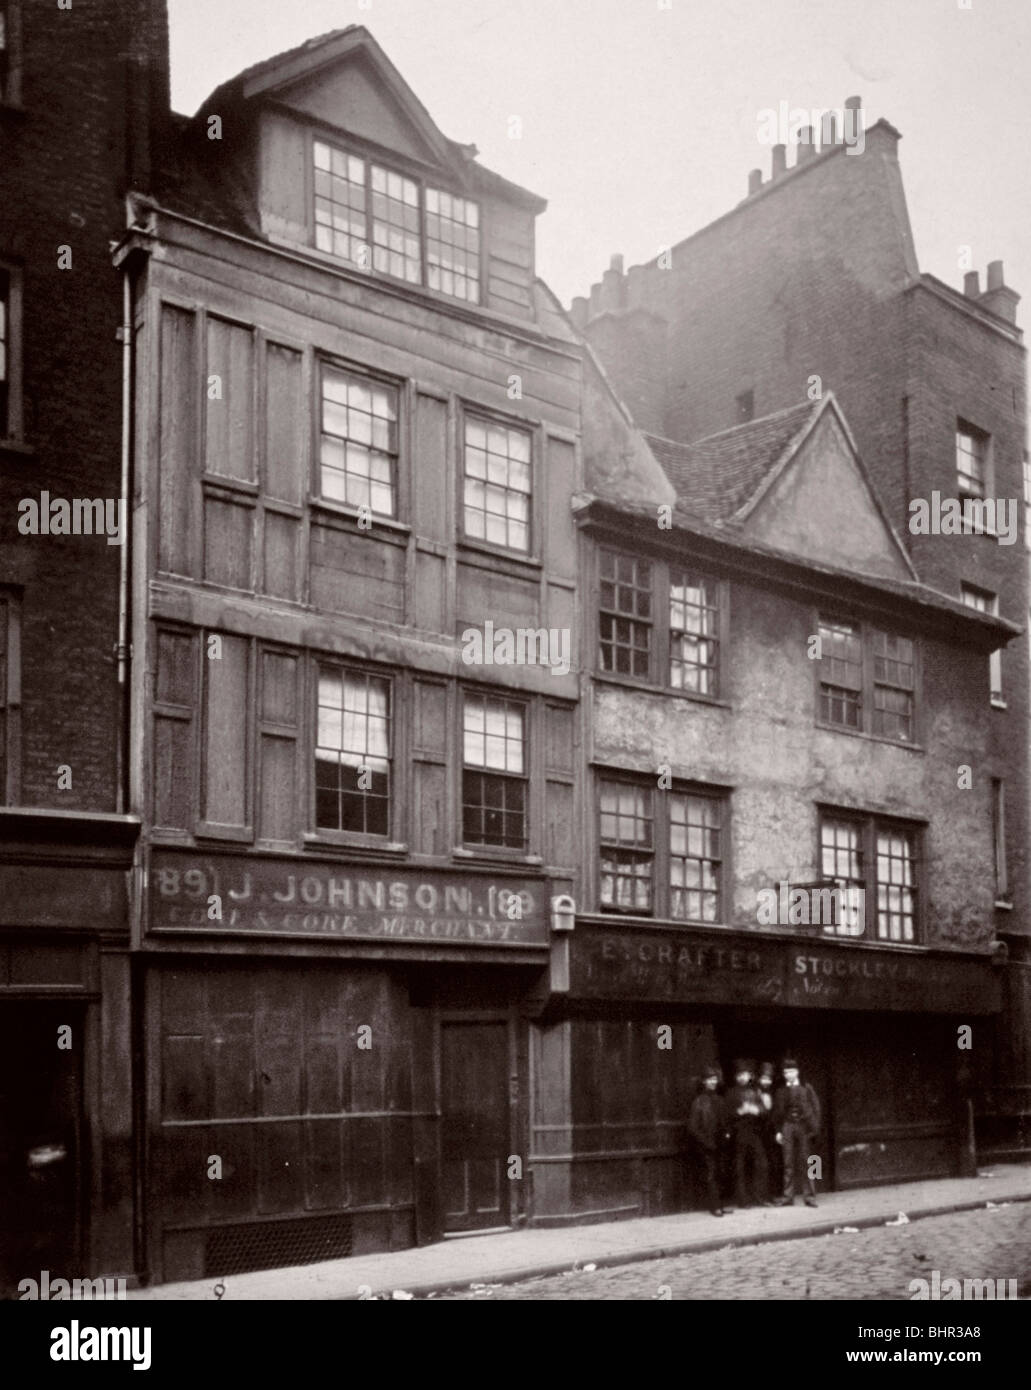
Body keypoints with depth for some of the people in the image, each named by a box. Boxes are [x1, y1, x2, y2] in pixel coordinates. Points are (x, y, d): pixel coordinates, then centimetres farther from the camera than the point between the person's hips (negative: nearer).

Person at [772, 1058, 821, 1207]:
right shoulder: (781, 1091, 9)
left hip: (803, 1126, -1)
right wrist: (777, 1131, 1)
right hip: (787, 1126, 1)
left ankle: (808, 1195, 6)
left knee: (805, 1162, 1)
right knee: (788, 1162, -1)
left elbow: (815, 1107, 4)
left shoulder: (806, 1088, 6)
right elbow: (777, 1112, 9)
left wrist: (814, 1127, -4)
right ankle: (788, 1196, 2)